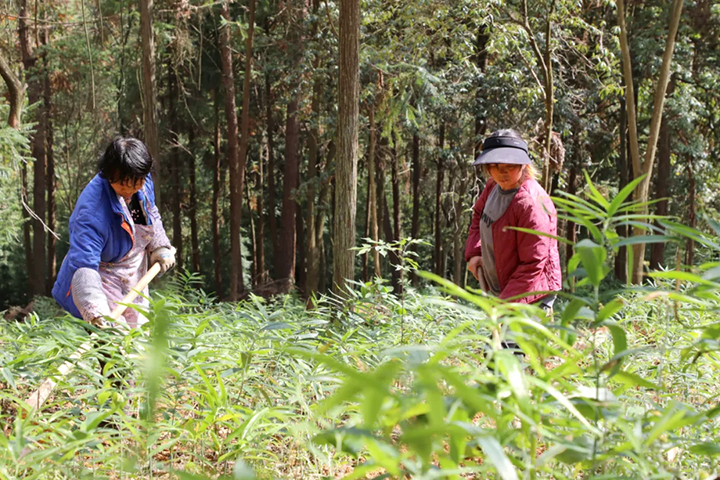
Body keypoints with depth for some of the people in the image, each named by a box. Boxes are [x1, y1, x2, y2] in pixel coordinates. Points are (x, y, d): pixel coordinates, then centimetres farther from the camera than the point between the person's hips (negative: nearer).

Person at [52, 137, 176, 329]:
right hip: (100, 282, -8)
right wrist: (95, 312, -54)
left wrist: (160, 247, 5)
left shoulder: (143, 182, -12)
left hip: (134, 282, 8)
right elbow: (83, 265, -43)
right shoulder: (92, 211, -36)